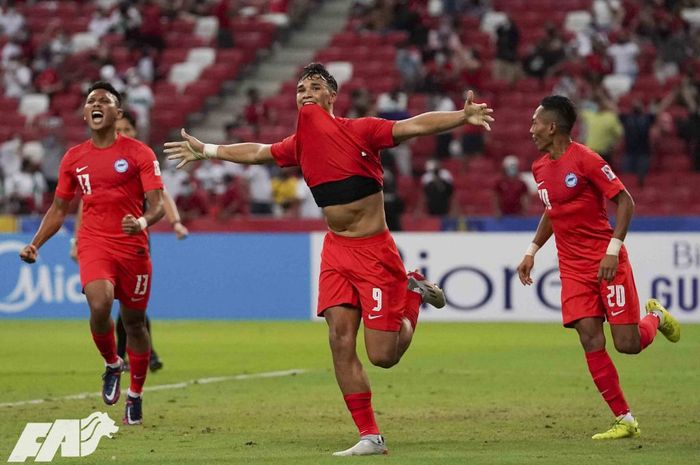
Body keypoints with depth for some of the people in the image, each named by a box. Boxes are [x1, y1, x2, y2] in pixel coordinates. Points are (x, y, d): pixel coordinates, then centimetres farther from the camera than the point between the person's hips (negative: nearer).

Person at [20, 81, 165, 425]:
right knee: (99, 305, -26)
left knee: (134, 321, 8)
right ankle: (112, 365, 3)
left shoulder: (139, 153, -2)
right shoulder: (74, 158, 9)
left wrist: (143, 221, -30)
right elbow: (59, 209, 17)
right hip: (94, 245, 1)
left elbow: (156, 204, -7)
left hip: (133, 247, -1)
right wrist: (35, 243, 3)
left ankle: (135, 396, 26)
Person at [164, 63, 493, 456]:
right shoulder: (300, 144, 7)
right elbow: (256, 152, 23)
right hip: (337, 251, 5)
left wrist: (462, 117, -33)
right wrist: (205, 151, 31)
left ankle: (414, 292, 23)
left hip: (375, 251, -5)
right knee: (341, 339, -8)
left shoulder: (360, 130, -9)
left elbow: (415, 126, -19)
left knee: (383, 355, -7)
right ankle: (370, 436, -2)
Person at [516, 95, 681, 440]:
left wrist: (613, 249, -20)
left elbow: (625, 201, -13)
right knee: (591, 341, -8)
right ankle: (624, 421, -2)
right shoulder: (540, 168, 10)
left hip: (607, 263, -6)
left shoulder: (585, 160, -14)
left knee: (627, 344, -7)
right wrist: (532, 251, 18)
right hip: (573, 268, 6)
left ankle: (655, 317, 28)